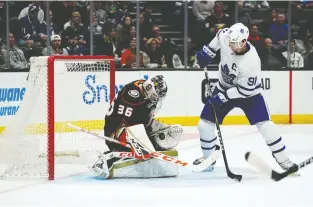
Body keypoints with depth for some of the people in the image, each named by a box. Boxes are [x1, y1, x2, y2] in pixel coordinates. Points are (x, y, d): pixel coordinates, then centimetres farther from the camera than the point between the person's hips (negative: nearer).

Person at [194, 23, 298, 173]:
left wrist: (222, 97, -28)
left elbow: (245, 90, -28)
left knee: (264, 124, -19)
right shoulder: (225, 37, -22)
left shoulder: (251, 62, -35)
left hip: (248, 92, -5)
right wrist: (207, 52, 2)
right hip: (224, 87, 5)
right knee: (204, 124, 2)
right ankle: (208, 157, 24)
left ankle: (282, 159, -7)